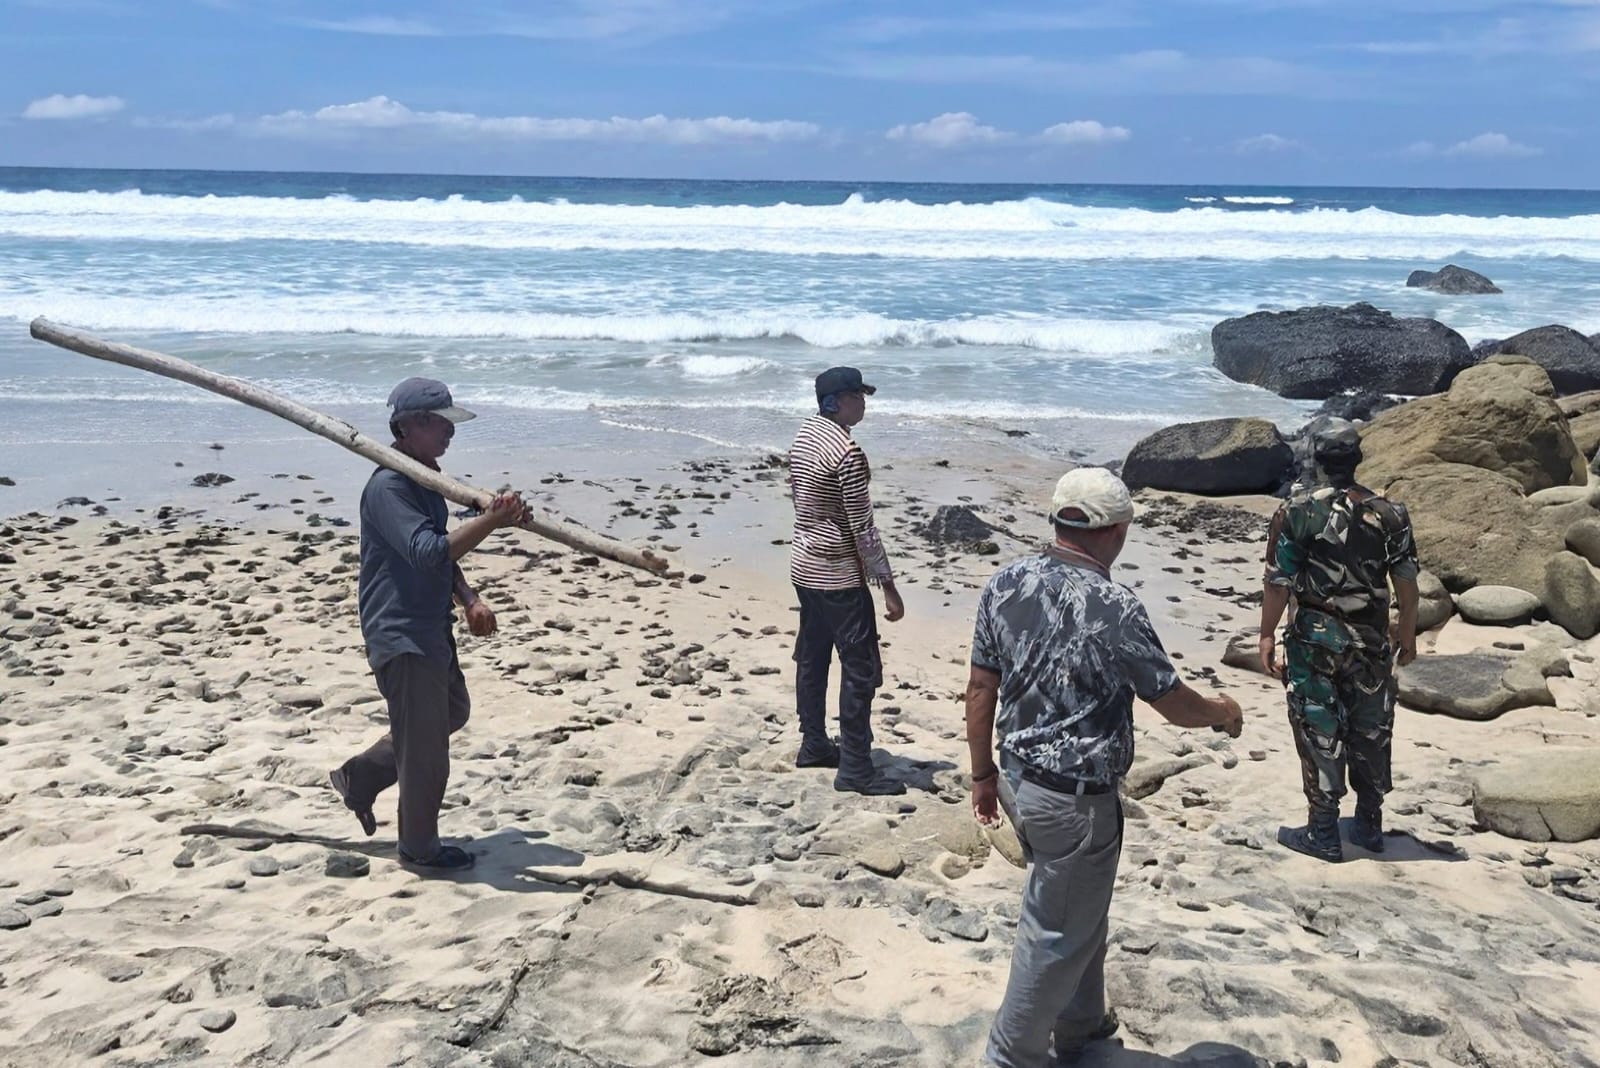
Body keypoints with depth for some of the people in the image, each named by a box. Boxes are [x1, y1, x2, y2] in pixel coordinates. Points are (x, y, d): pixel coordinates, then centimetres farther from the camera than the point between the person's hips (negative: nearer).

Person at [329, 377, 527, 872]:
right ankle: (420, 848, 19)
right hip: (401, 635, -10)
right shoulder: (388, 487, -21)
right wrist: (491, 521, -41)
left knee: (452, 711, 25)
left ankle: (359, 776, 35)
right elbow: (429, 552, -33)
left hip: (431, 628, 10)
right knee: (426, 749, 1)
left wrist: (469, 600, 7)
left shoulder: (426, 479, 11)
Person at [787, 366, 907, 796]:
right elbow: (862, 527, -20)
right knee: (861, 668, -3)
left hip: (804, 564, 9)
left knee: (812, 657, 18)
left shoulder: (803, 437, 5)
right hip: (838, 575, -9)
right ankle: (854, 769, 1)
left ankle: (814, 744, 30)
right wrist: (888, 587, -15)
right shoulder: (847, 452, -21)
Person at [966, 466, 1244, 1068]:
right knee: (1056, 936, 9)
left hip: (1019, 780, 7)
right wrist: (1224, 712, 13)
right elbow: (1175, 704, -9)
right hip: (1076, 799, -7)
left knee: (1083, 911, 26)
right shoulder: (1114, 608, -21)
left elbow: (981, 688, 3)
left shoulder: (1004, 584, -3)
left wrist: (984, 775, 14)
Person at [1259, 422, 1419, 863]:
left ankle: (1323, 834, 9)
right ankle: (1370, 825, 26)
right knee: (1370, 732, 15)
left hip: (1314, 638, -3)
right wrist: (1407, 635, 15)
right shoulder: (1390, 515, -2)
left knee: (1319, 734, 5)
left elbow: (1278, 582, -10)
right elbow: (1406, 584, 2)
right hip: (1371, 641, 3)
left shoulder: (1297, 513, -10)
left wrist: (1267, 635, -1)